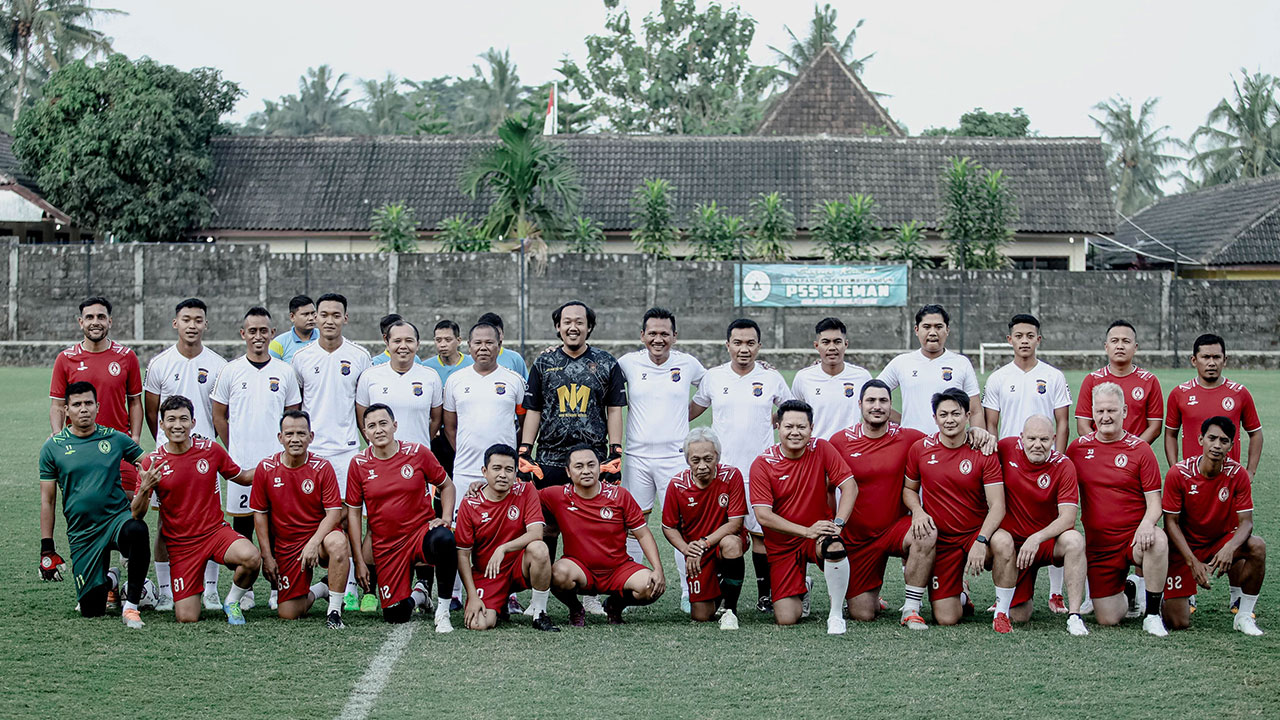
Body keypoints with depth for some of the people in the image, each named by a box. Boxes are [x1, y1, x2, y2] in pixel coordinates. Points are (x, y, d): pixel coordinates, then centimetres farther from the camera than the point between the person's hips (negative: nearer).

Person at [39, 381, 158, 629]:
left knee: (137, 530, -39)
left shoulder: (116, 439, 4)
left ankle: (131, 604, -23)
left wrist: (148, 477, -11)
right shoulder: (52, 448, 3)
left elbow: (148, 465, 15)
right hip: (82, 533, 1)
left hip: (118, 517, -1)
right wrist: (47, 550, 4)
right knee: (91, 610, -3)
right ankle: (109, 580, 34)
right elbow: (47, 501, 7)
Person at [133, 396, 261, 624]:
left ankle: (232, 601, -1)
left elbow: (242, 477, 15)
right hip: (180, 543, -1)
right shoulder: (153, 462, -7)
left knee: (251, 558, -33)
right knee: (187, 618, -11)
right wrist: (144, 489, -27)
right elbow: (137, 515, -7)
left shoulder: (211, 449, -2)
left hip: (215, 530, 1)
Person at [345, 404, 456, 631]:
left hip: (421, 531, -1)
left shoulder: (417, 453, -3)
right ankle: (415, 597, 32)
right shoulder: (359, 464, -1)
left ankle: (442, 610, -20)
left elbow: (446, 485, 10)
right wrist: (359, 561, 1)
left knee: (444, 539, -38)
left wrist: (445, 519, -8)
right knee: (396, 616, -6)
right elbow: (353, 512, 4)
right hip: (385, 546, 1)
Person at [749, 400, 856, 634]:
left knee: (835, 548, -38)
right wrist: (807, 531, -24)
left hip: (818, 533, 0)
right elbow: (764, 516, -15)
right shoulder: (762, 464, -10)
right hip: (783, 543, 0)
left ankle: (836, 615, -16)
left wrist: (838, 523, -22)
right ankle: (802, 589, 29)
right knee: (786, 619, -9)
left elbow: (850, 486, -5)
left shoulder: (822, 450, -3)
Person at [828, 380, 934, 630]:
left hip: (895, 529, 0)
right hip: (856, 538, 0)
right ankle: (873, 598, 36)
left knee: (927, 535, -35)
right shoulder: (840, 440, -3)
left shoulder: (907, 438, -3)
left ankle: (911, 609, -19)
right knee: (862, 615, -3)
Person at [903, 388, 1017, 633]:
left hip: (976, 534, -1)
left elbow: (997, 506, -12)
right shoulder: (920, 449, 0)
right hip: (941, 540, 1)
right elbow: (908, 489, 15)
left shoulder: (984, 454, -6)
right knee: (946, 619, -9)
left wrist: (981, 541, -28)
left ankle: (1001, 613, -17)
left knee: (1004, 542, -38)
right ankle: (961, 598, 30)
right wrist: (917, 511, -8)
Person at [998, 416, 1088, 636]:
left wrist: (1036, 539, -33)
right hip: (1013, 542, 2)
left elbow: (1068, 518, -20)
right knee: (1018, 617, -2)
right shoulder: (1008, 448, -8)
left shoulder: (1063, 466, -14)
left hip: (1047, 541, -1)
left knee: (1074, 541, -37)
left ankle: (1074, 616, -29)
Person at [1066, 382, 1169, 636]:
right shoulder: (1077, 448, 5)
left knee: (1157, 541, -39)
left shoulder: (1140, 449, -2)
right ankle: (1129, 590, 33)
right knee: (1107, 620, -3)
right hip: (1097, 544, 2)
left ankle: (1152, 615, -19)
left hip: (1134, 537, -2)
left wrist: (1147, 524, -25)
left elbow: (1154, 502, -4)